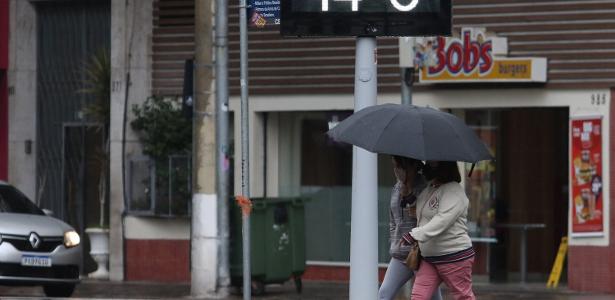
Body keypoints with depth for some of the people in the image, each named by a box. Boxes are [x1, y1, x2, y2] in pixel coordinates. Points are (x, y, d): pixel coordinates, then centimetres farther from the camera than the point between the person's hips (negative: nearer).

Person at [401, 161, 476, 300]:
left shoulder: (454, 191, -14)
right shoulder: (427, 189, 11)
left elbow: (442, 220, -26)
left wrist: (415, 235, -33)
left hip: (454, 256, -8)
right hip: (429, 257, 8)